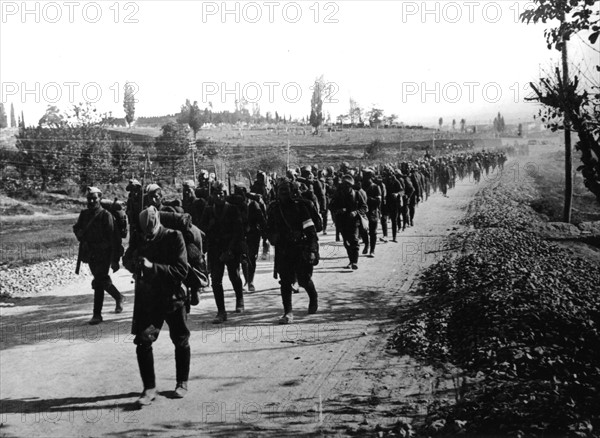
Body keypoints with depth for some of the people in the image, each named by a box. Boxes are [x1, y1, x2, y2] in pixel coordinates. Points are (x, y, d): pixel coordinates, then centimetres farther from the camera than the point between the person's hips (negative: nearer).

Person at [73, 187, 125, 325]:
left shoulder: (106, 215, -12)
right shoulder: (84, 214, 6)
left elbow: (114, 238, -14)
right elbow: (76, 227, 23)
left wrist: (115, 260, -17)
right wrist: (79, 233, -3)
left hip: (104, 254, -6)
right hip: (90, 254, 7)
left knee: (98, 283, -11)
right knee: (103, 280, 19)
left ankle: (97, 315, -5)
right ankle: (119, 297, 42)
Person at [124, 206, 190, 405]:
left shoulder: (174, 238, -13)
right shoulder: (140, 239, -1)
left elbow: (182, 271, -20)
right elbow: (129, 263, 11)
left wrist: (153, 267, -28)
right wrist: (133, 263, -13)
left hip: (173, 297, -2)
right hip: (147, 299, 3)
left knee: (181, 341, 10)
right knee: (142, 341, -8)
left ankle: (182, 383, 30)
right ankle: (149, 388, 4)